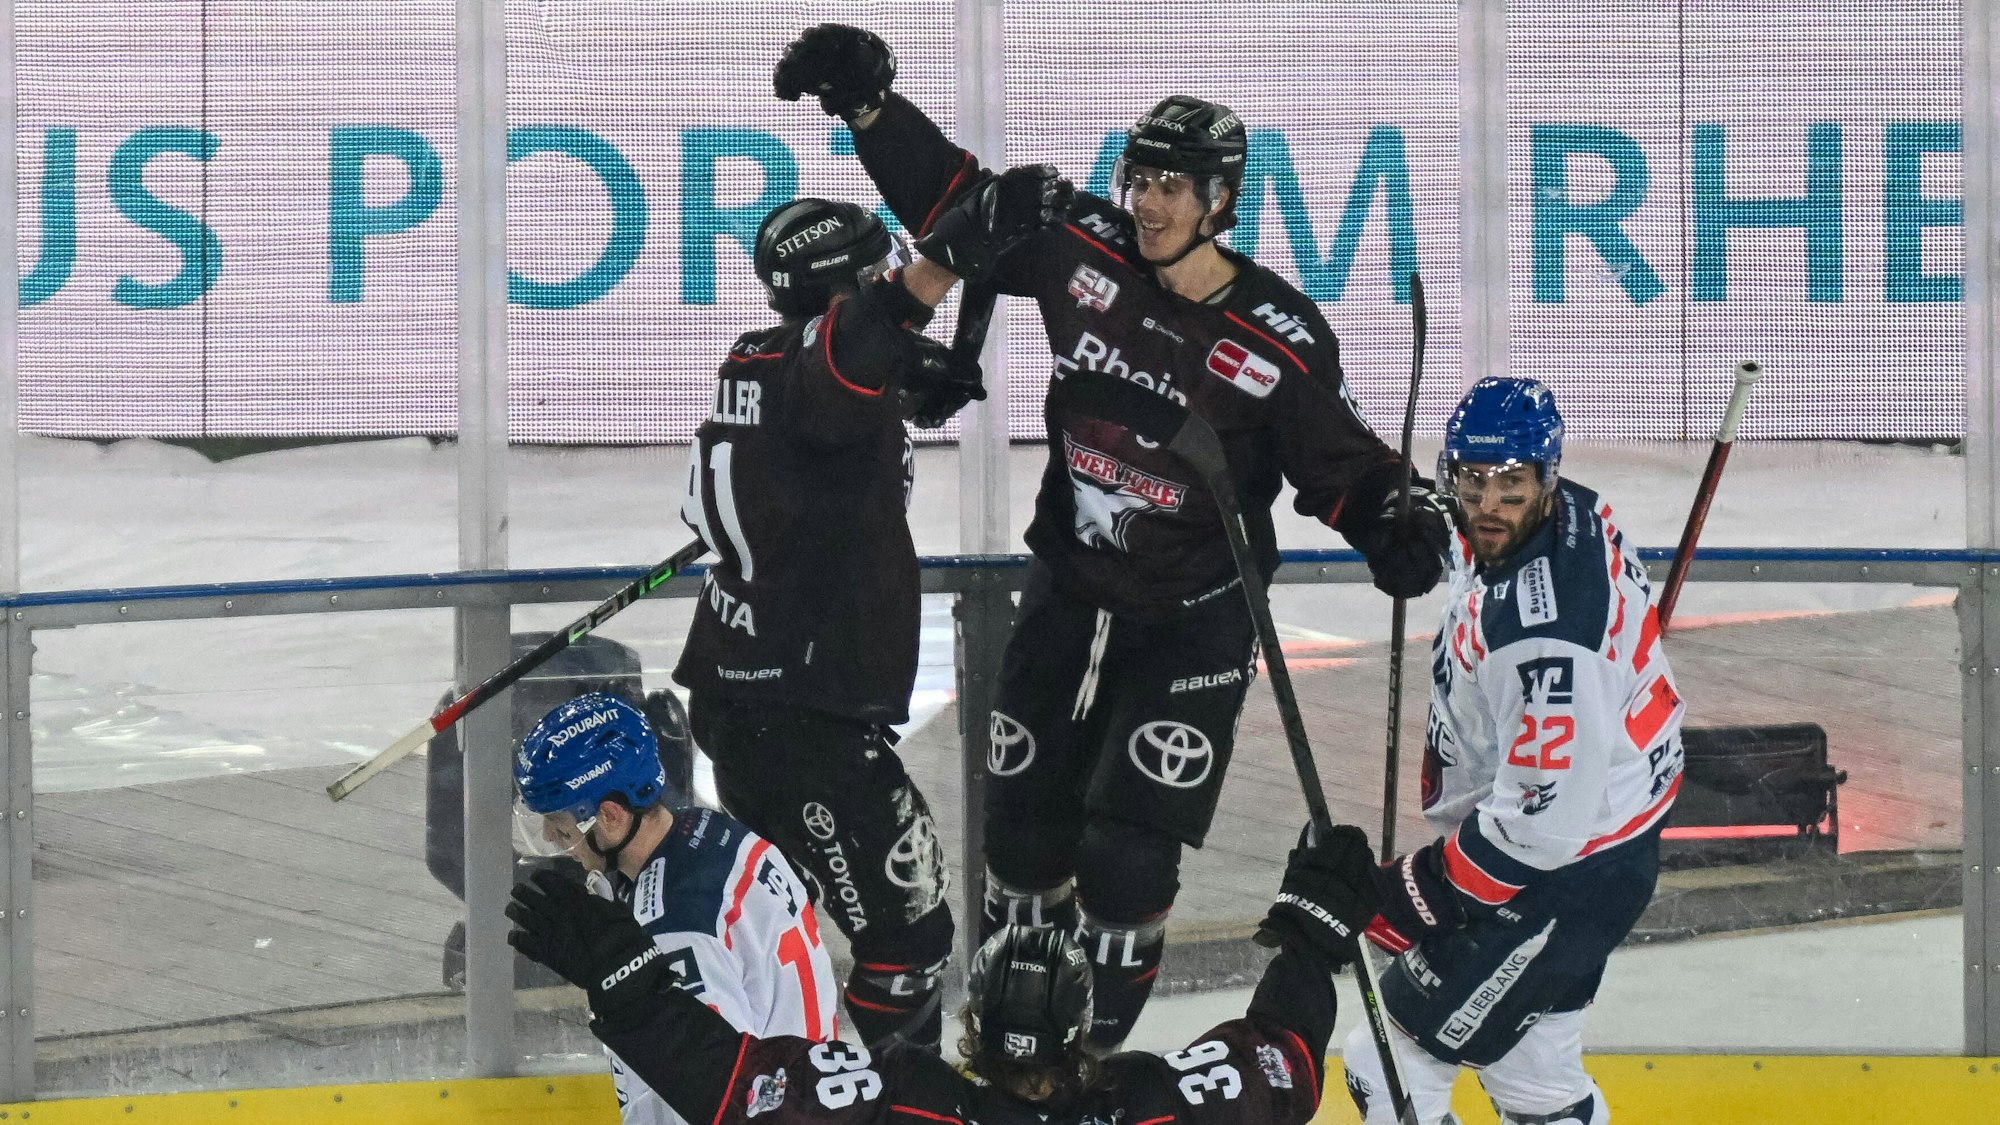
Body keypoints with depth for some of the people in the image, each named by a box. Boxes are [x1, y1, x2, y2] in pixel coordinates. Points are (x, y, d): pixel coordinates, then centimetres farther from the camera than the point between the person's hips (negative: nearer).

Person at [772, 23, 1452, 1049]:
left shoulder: (1279, 339, -16)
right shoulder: (1084, 251, -8)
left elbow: (1337, 459, -7)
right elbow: (952, 197, -1)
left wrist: (1393, 520, -27)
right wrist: (867, 101, -10)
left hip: (1191, 628, -4)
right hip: (1067, 599, 4)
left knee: (1124, 859, -9)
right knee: (1023, 830, 12)